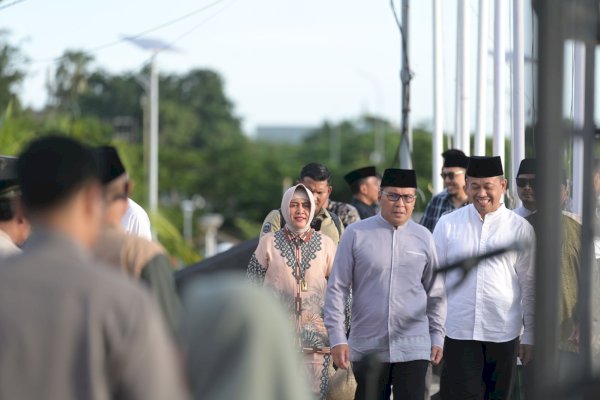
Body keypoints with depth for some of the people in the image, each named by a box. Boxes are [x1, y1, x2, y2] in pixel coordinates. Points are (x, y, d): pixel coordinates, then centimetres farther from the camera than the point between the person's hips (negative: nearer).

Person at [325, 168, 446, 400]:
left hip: (413, 348, 1)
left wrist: (437, 336, 10)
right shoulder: (356, 235, 0)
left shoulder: (423, 238, 6)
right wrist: (337, 338, -4)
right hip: (367, 346, -1)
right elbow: (336, 288, 1)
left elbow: (435, 293, 13)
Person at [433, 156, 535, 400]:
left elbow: (529, 285, 5)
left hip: (503, 333, 1)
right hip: (458, 331, 0)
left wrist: (530, 335, 5)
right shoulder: (447, 224, 3)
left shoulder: (520, 229, 2)